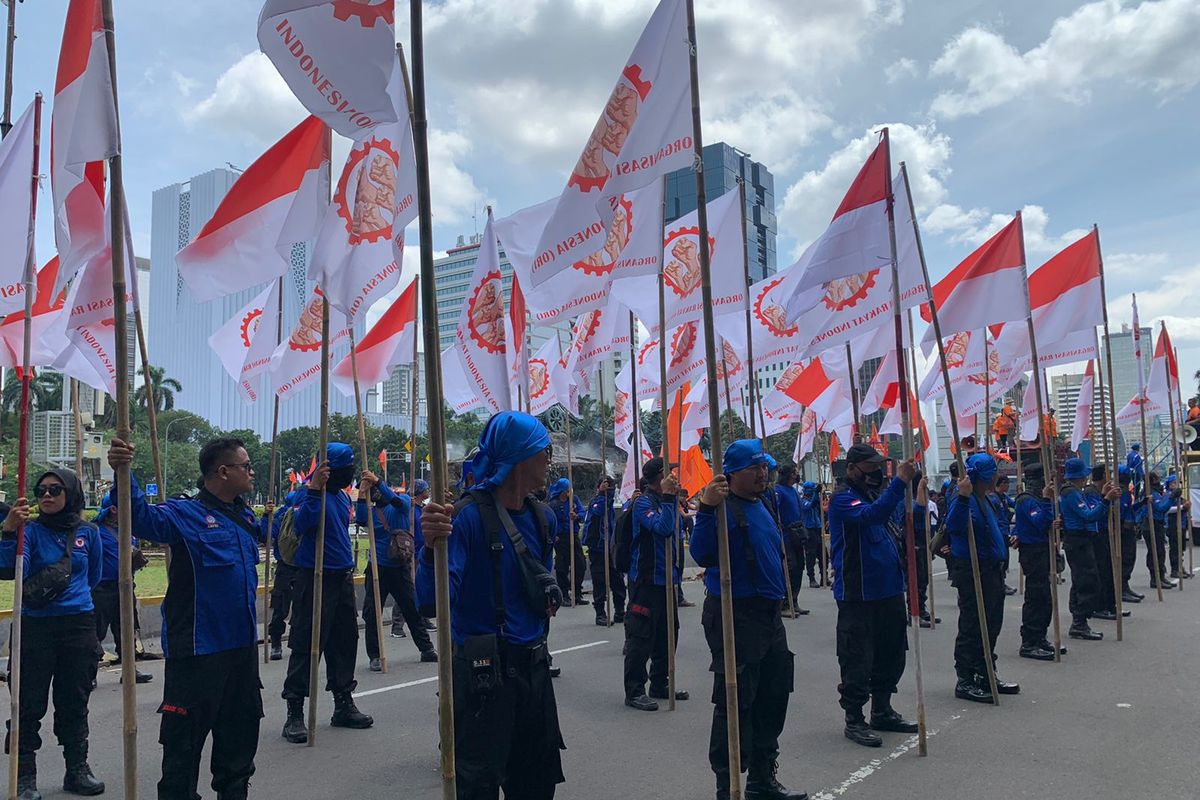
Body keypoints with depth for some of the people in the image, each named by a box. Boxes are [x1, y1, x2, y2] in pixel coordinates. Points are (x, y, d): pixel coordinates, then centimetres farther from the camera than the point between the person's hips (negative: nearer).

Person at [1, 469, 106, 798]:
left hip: (79, 626, 2)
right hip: (35, 628, -2)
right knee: (30, 705, 2)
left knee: (74, 703, 12)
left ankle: (77, 770, 24)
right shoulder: (31, 529, -5)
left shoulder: (88, 532, 2)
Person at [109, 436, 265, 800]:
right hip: (197, 651, -7)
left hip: (242, 647, 8)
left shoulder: (245, 517, 10)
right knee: (184, 742, 1)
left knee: (240, 735, 21)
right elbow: (144, 517, -32)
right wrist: (123, 473, -46)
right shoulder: (186, 514, -12)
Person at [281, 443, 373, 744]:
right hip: (315, 578, -8)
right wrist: (314, 490, -36)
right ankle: (294, 713, 4)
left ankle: (344, 705, 24)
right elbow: (299, 525, -31)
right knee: (307, 645, -4)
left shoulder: (343, 496, 14)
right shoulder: (311, 493, -13)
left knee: (345, 641, 13)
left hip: (343, 577, 8)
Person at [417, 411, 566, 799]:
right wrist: (433, 546, -44)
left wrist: (550, 594, 8)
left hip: (534, 666, 7)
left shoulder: (543, 517, 4)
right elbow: (433, 598, -28)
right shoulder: (468, 516, -18)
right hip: (484, 673, -7)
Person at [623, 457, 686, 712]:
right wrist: (668, 496, -26)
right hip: (646, 581, -9)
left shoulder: (665, 501, 14)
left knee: (667, 634, 16)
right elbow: (663, 527, -28)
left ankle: (659, 685, 28)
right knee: (642, 636, -4)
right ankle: (634, 692, 4)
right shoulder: (643, 502, -12)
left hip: (667, 580, 9)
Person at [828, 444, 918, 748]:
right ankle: (854, 720, 9)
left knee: (890, 655, 17)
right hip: (858, 595, -9)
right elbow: (870, 515, -33)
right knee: (858, 660, -2)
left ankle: (882, 711, 31)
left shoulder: (877, 493, 15)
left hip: (889, 591, 9)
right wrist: (899, 482, -36)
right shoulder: (843, 498, -12)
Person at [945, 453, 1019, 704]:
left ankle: (986, 675, 27)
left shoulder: (983, 500, 15)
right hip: (973, 573, -10)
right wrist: (962, 497, -45)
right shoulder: (965, 500, -17)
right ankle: (965, 681, 3)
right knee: (972, 627, -5)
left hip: (991, 571, 10)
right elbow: (953, 526, -38)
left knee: (991, 625, 16)